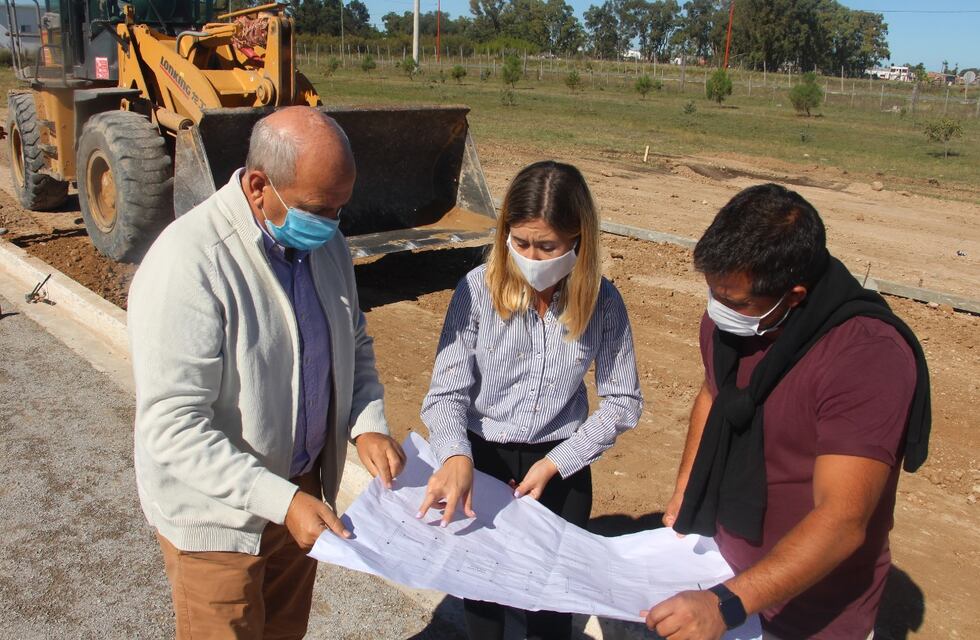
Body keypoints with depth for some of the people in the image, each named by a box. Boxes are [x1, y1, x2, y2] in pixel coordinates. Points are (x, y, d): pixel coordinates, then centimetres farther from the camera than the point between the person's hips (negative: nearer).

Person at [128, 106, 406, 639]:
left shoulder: (323, 243, -4)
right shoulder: (188, 265, -27)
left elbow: (354, 345, 9)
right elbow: (174, 427, -27)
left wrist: (368, 425, -8)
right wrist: (282, 501, -30)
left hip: (302, 488, 7)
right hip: (217, 511, -6)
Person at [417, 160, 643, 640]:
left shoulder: (602, 301, -14)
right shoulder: (479, 289, -19)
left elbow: (622, 402, -6)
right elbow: (446, 391, -19)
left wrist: (556, 463, -14)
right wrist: (456, 456, -38)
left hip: (561, 467, 1)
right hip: (483, 458, 0)